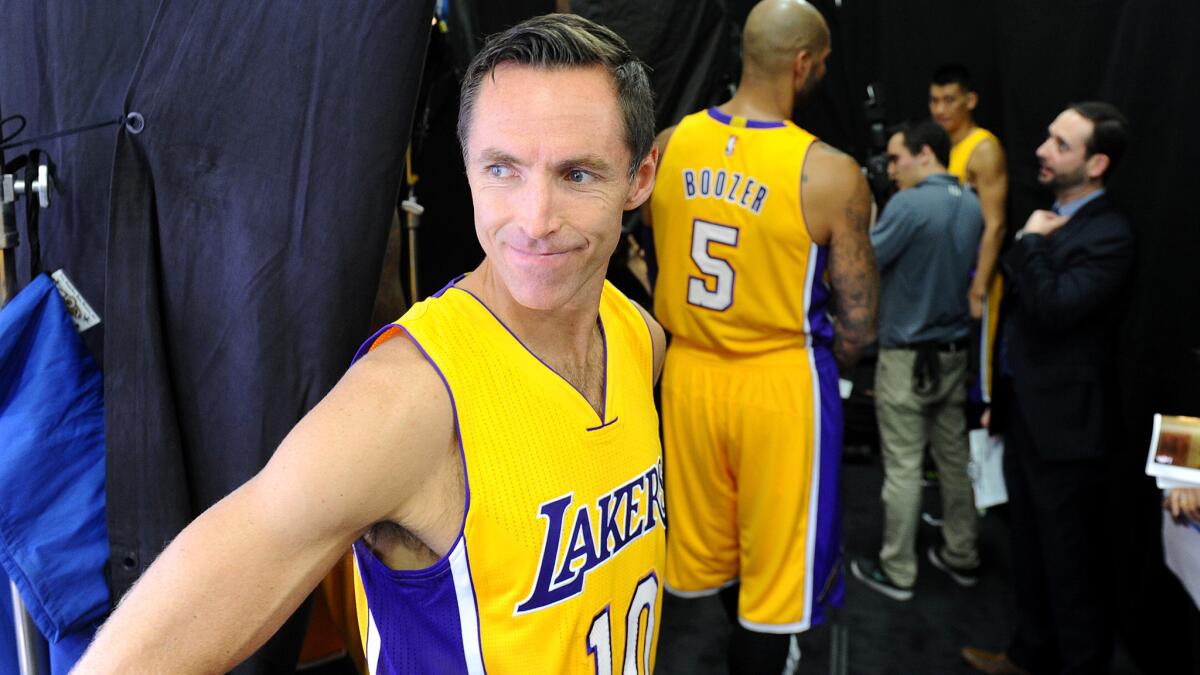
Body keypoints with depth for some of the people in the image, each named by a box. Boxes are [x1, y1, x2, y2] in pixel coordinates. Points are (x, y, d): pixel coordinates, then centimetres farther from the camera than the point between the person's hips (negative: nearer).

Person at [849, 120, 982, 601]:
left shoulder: (907, 205, -18)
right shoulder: (972, 205, 6)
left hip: (907, 356, -7)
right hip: (954, 352, 7)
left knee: (903, 468, 1)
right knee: (955, 457, 16)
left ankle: (897, 573, 12)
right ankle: (961, 556, 28)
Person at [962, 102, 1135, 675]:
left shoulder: (1108, 236, -17)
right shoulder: (1051, 219, 10)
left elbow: (1052, 309, -31)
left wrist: (1032, 242, -17)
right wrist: (1000, 399, 19)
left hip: (1063, 424, -9)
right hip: (1024, 413, 9)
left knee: (1070, 561, 7)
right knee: (1030, 549, 21)